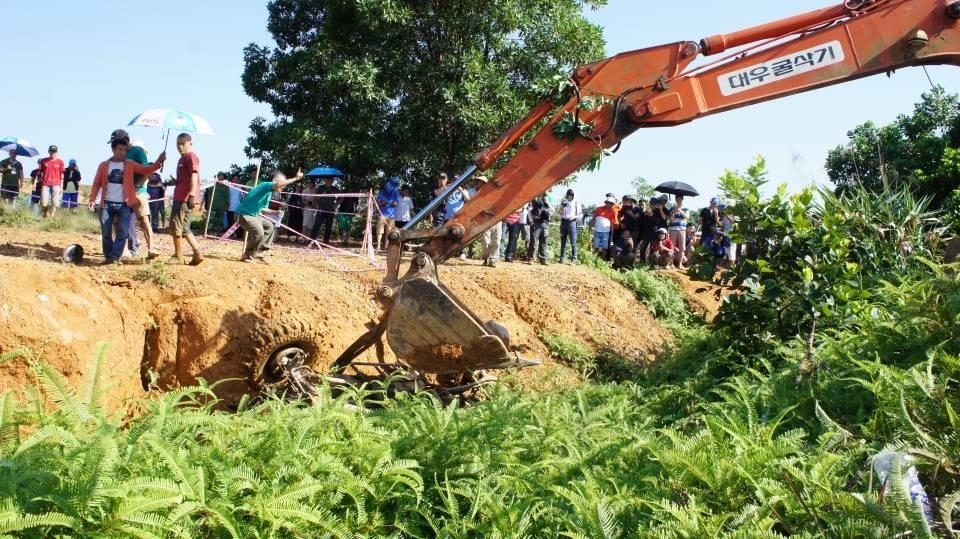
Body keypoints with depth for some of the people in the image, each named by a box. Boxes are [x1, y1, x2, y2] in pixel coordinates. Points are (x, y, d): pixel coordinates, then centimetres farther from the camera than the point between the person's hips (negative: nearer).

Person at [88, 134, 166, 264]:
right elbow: (97, 184, 6)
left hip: (124, 205, 0)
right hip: (107, 204, 0)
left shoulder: (130, 164, 4)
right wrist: (93, 200, -3)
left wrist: (159, 162, -21)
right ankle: (108, 256, 14)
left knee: (123, 232, -7)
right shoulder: (104, 165, 4)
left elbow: (146, 170, -5)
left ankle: (114, 256, -3)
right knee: (106, 233, 4)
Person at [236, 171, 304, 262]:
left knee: (269, 226, 16)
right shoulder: (266, 185, -19)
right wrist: (296, 178, -35)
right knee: (259, 233, -24)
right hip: (243, 214, -11)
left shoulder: (269, 193, 12)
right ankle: (246, 255, -5)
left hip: (253, 214, 11)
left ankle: (256, 252, 14)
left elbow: (262, 208, 21)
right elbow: (279, 184, -40)